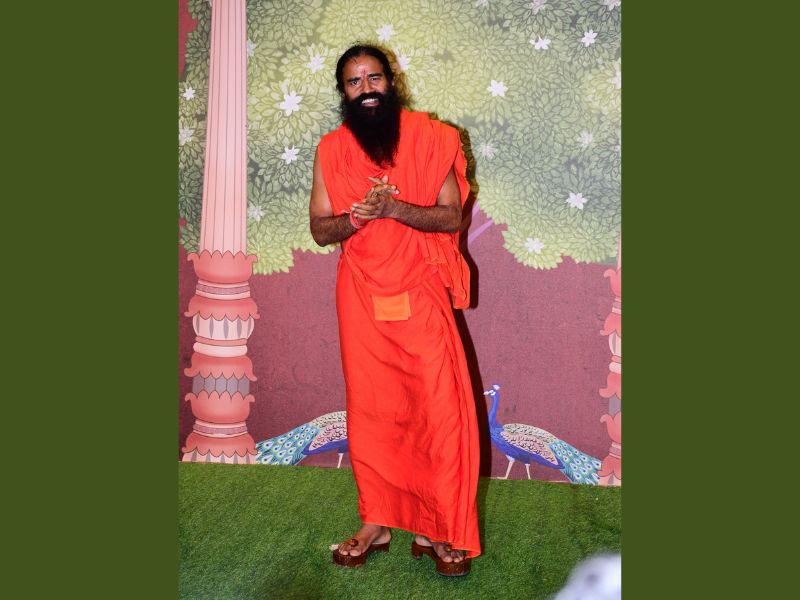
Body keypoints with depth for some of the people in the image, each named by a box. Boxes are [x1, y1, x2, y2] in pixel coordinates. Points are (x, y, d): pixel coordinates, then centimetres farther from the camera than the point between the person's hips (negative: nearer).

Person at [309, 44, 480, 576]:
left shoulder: (428, 138, -2)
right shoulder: (332, 150, 4)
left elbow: (452, 216, -7)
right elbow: (320, 229, 3)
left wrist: (394, 208, -22)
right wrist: (357, 216, -18)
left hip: (420, 292, -2)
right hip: (361, 295, 2)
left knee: (441, 408, -4)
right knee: (369, 410, 8)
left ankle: (438, 530, 9)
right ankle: (376, 523, 21)